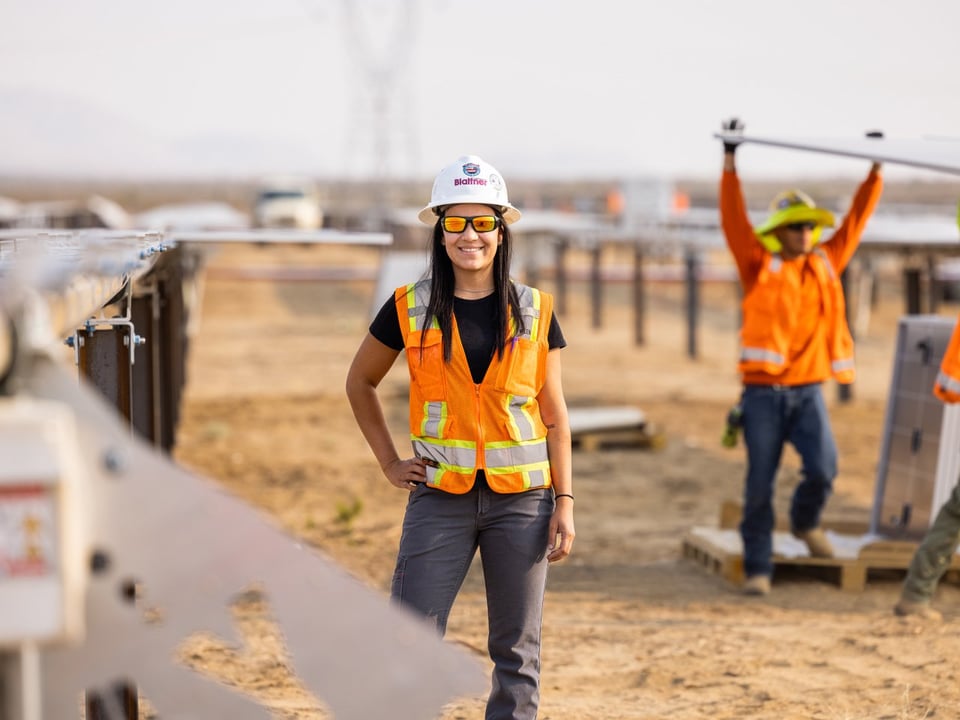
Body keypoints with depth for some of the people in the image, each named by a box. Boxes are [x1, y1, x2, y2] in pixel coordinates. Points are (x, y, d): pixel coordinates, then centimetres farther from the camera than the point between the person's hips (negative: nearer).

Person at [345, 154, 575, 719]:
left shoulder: (535, 312, 3)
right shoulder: (410, 310, 1)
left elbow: (555, 416, 6)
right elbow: (360, 382, 16)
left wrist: (565, 502, 0)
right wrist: (389, 461, 8)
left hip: (520, 498, 1)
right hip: (441, 497, -1)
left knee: (518, 651, 6)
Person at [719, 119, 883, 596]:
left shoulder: (825, 264, 11)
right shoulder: (760, 266, 0)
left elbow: (855, 220, 17)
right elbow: (734, 218, -9)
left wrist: (876, 170, 18)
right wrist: (730, 162, -16)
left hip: (808, 390, 3)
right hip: (763, 391, -3)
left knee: (823, 467, -14)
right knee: (760, 483, -2)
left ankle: (805, 521, 19)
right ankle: (758, 568, 8)